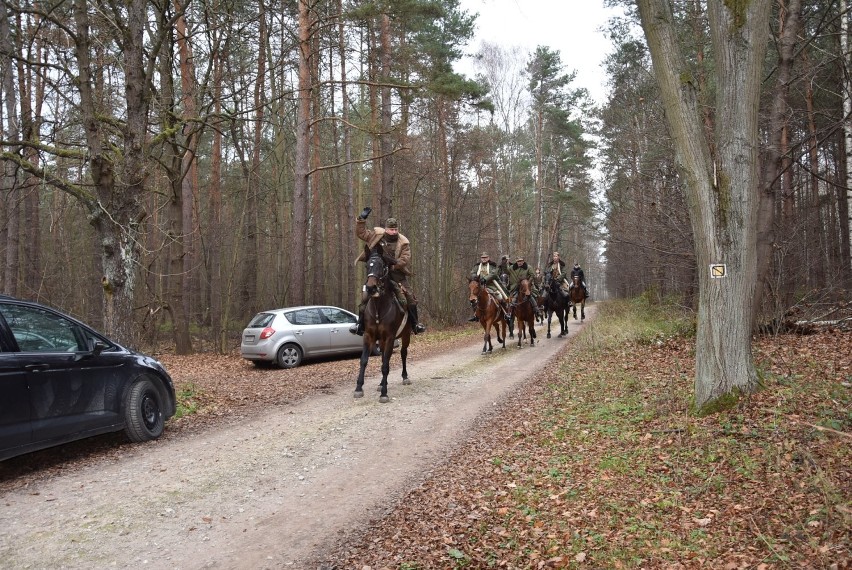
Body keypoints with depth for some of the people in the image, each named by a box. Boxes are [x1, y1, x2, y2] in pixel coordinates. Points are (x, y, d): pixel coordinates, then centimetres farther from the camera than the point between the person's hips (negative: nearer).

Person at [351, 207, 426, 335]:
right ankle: (360, 324, 4)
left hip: (396, 274, 0)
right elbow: (361, 233, 12)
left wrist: (393, 263, -21)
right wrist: (362, 219, 1)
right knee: (365, 296, -9)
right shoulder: (377, 235, 6)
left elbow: (405, 260, -7)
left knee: (410, 297, -8)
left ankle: (415, 324, 5)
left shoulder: (403, 243, 0)